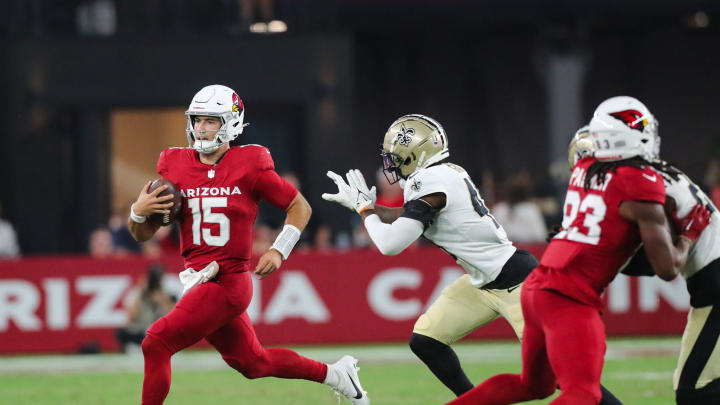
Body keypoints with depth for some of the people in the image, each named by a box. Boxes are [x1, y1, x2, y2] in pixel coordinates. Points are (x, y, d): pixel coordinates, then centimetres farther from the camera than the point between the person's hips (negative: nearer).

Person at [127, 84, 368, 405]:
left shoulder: (249, 166, -6)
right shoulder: (175, 165, 6)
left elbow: (300, 206, 4)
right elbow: (142, 234, 10)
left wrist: (279, 250, -9)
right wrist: (138, 212, -13)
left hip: (227, 282, -6)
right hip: (197, 280, 6)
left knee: (156, 343, -17)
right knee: (253, 363, 18)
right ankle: (334, 374, 38)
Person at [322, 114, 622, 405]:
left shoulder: (428, 182, -19)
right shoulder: (447, 174, 7)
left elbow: (390, 244, -19)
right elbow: (408, 219, 25)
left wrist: (365, 209, -2)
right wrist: (361, 202, 24)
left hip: (513, 280, -10)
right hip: (483, 283, 10)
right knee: (425, 341, 7)